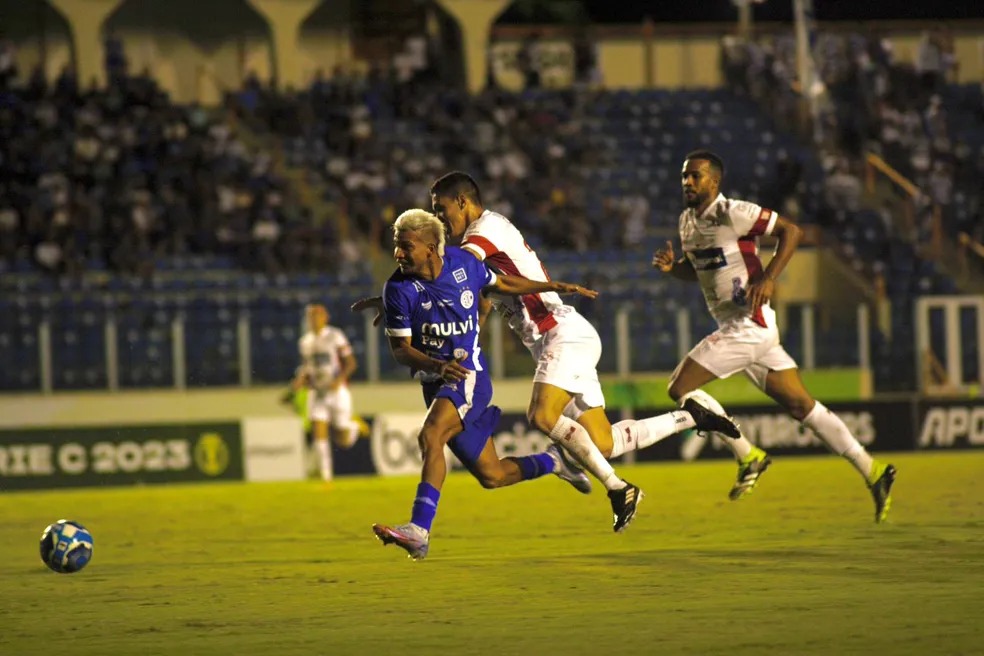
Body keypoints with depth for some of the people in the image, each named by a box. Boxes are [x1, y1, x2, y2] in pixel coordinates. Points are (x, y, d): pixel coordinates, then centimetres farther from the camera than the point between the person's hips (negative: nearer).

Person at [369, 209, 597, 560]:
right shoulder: (399, 289, -8)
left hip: (469, 376, -3)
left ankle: (419, 529, -37)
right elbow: (400, 349, -6)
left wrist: (555, 288, 12)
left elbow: (502, 283, 15)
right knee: (491, 476, 7)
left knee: (430, 437, -31)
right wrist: (436, 365, -26)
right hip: (435, 382, 3)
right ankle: (551, 461, 36)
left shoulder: (462, 263, -5)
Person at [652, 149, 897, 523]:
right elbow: (695, 270, 27)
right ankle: (872, 472, 10)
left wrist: (768, 278, -20)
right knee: (800, 405, 8)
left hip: (749, 324, -9)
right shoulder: (688, 221, 13)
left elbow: (791, 231, -12)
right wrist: (671, 266, 5)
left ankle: (748, 457, 0)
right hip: (734, 327, 9)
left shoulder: (733, 213, -13)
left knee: (680, 388, -10)